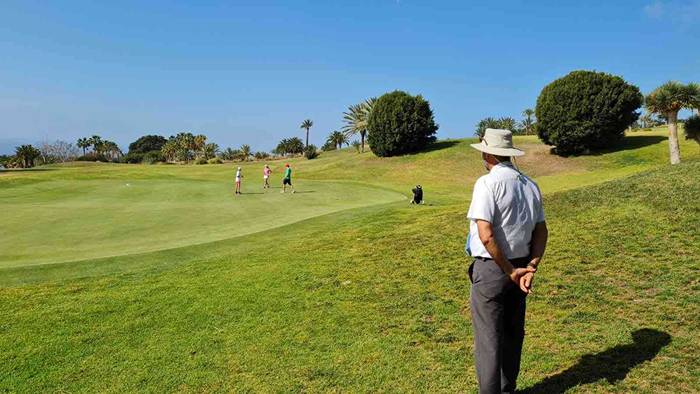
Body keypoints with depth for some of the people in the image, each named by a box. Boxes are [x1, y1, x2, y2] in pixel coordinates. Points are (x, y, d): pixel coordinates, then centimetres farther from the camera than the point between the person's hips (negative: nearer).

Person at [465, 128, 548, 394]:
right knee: (513, 333, 19)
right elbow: (541, 231, 7)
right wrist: (531, 267, -1)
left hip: (491, 268, -7)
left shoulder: (488, 183, -16)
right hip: (519, 266, 8)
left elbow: (486, 235, -24)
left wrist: (511, 271, -15)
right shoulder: (530, 185, 7)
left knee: (488, 337, 2)